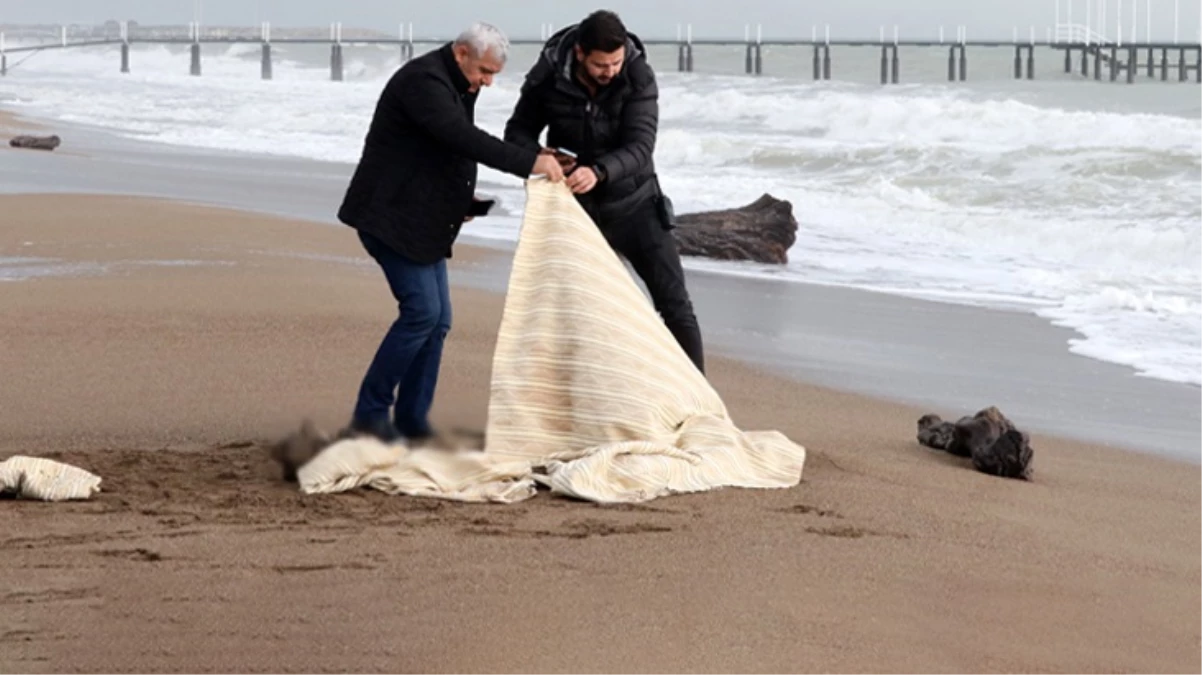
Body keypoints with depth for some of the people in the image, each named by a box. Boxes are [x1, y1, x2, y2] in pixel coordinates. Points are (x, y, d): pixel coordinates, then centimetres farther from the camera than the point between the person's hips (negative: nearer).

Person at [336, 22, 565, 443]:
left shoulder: (458, 87, 13)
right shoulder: (422, 81, -19)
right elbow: (464, 138, -32)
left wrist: (462, 199, 5)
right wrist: (529, 163, -36)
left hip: (421, 222, 10)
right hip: (389, 216, -10)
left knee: (437, 320, 5)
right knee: (422, 311, -15)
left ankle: (412, 421, 11)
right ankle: (370, 412, -7)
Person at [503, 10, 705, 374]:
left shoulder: (639, 78, -20)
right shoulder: (548, 77, -16)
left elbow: (640, 148, -28)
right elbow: (518, 131, -2)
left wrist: (598, 171, -48)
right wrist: (537, 156, -26)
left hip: (633, 204, -1)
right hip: (577, 209, 1)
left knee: (674, 301, -2)